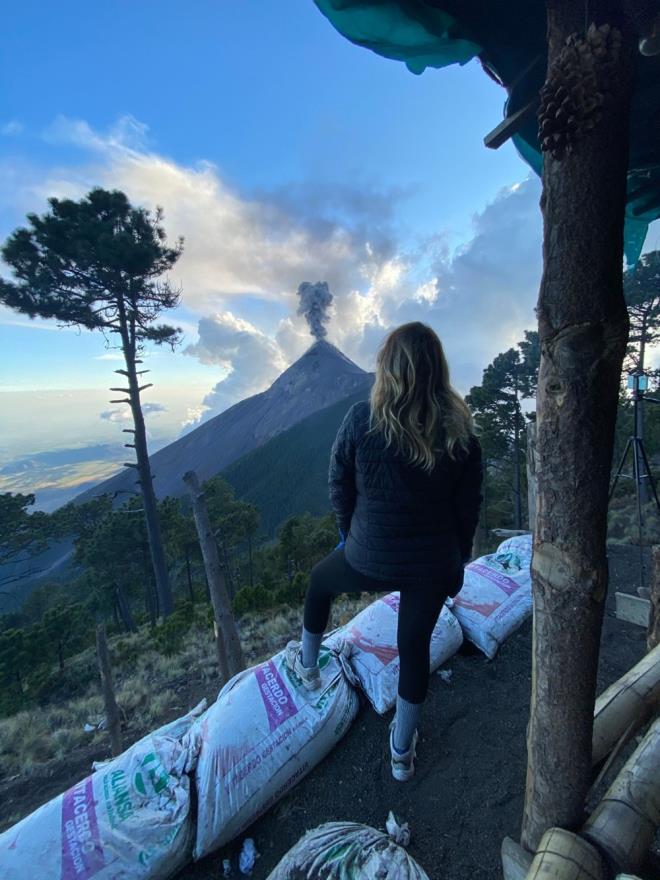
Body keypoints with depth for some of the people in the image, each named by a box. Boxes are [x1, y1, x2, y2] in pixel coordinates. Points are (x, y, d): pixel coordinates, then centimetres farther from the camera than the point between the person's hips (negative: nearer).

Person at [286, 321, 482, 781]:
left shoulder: (361, 420, -18)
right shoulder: (459, 428, -11)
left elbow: (340, 490, -7)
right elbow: (469, 504, -2)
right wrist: (460, 557, 14)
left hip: (369, 560, -2)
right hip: (435, 565, 3)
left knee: (320, 579, 29)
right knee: (416, 645, 24)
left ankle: (308, 665, 54)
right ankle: (402, 752, 49)